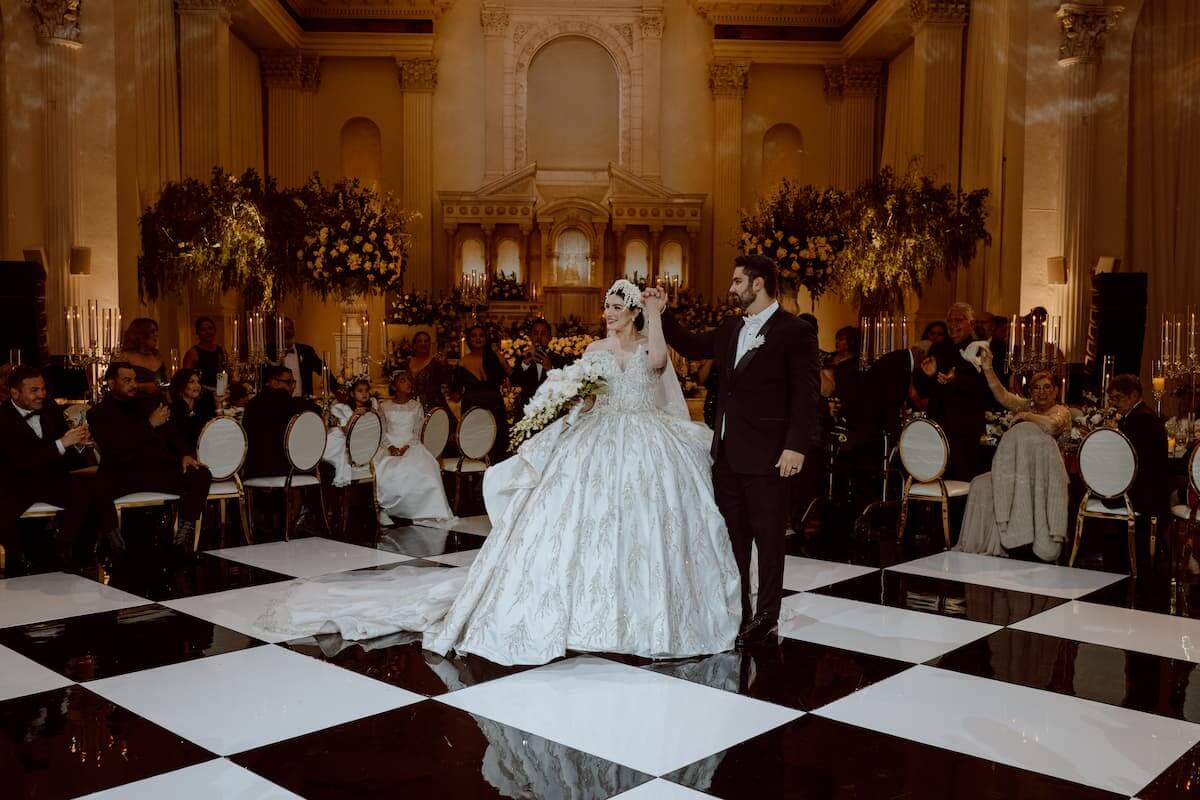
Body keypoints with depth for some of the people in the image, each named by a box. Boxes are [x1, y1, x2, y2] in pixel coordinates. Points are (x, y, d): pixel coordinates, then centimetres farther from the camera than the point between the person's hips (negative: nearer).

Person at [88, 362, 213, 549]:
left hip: (161, 470, 4)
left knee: (202, 475, -22)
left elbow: (172, 434, 24)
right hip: (126, 477, -4)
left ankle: (185, 528, -24)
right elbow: (118, 447, -12)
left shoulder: (146, 405, 23)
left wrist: (185, 454, 3)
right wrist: (151, 424, -16)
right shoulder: (99, 414, 6)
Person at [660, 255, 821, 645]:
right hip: (726, 452, 7)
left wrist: (797, 446, -19)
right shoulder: (731, 329, 12)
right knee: (733, 537, 13)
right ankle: (736, 613, 24)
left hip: (765, 454, -7)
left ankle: (766, 618, 15)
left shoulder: (794, 331, -9)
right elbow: (692, 346, 26)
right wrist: (662, 314, 16)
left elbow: (807, 394, -13)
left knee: (769, 537, 4)